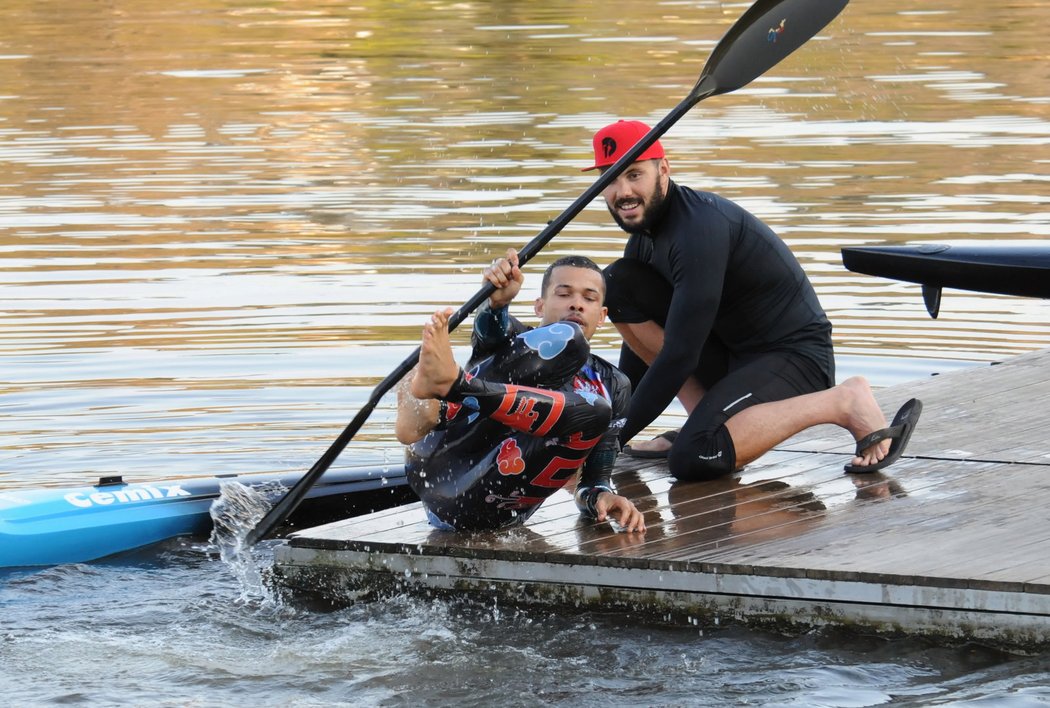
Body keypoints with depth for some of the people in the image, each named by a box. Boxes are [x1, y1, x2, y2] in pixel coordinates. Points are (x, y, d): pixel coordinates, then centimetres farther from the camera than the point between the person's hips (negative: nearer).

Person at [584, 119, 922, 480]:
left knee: (692, 458, -32)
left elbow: (679, 356, -28)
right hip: (729, 352, 9)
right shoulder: (644, 231, 7)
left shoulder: (700, 227, -24)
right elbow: (640, 340, 17)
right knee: (617, 284, -2)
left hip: (794, 358, -9)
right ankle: (705, 418, 2)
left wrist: (612, 437, -24)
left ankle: (843, 401, -14)